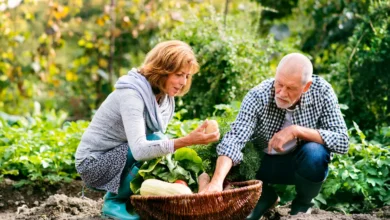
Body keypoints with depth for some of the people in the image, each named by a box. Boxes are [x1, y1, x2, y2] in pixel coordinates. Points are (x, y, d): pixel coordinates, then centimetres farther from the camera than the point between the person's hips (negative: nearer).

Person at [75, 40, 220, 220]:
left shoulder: (165, 97, 0)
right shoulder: (131, 94, -26)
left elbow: (157, 143, 3)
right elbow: (139, 149, -39)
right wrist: (187, 141, -47)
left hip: (119, 158, 8)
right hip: (94, 163, -8)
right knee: (155, 141, -27)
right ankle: (114, 201, -11)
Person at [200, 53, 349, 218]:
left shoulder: (321, 91, -23)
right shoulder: (258, 97, -26)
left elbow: (342, 141, -25)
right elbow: (234, 140, -37)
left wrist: (296, 130, -35)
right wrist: (217, 180, -54)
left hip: (304, 162, 0)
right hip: (264, 162, 0)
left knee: (314, 152, -32)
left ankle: (302, 204, -2)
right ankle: (266, 196, 12)